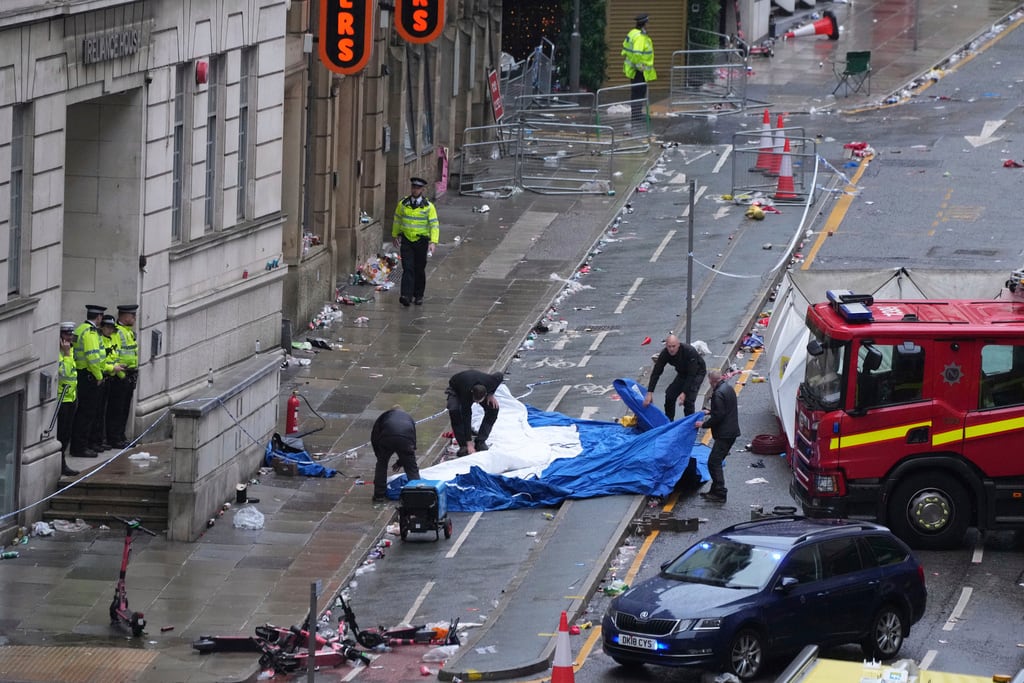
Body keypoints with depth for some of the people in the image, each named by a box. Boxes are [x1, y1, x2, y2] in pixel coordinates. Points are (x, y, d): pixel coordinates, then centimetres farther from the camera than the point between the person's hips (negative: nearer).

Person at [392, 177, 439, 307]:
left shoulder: (428, 206, -6)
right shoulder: (403, 204, 1)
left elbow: (434, 225, -9)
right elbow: (397, 220, 15)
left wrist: (433, 242, -19)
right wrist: (395, 236, 20)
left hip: (421, 241, -1)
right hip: (406, 241, 1)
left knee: (420, 270, 9)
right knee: (407, 269, -11)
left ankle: (418, 296, 23)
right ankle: (406, 296, -19)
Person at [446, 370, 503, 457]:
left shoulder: (490, 382, -38)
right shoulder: (466, 395, -44)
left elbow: (500, 376, -12)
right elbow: (466, 419, -39)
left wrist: (491, 394, -19)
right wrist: (469, 444, -38)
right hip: (456, 390, -3)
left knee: (493, 408, -21)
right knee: (454, 410, -34)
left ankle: (480, 442, -8)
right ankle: (463, 445, -21)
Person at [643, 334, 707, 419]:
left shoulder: (689, 352, -37)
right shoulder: (665, 353, -23)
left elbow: (692, 375, -34)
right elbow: (656, 373, -22)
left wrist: (684, 393, -38)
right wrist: (650, 392, -30)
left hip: (697, 372, -5)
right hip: (682, 373, 5)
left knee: (688, 399, -20)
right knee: (670, 395, -2)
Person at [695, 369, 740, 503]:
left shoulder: (719, 393, -19)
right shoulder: (728, 388, 12)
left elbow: (718, 416, -21)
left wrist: (704, 424, -10)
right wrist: (710, 412, 28)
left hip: (724, 434, -10)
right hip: (731, 432, 10)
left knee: (714, 462, -7)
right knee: (716, 462, 17)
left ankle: (720, 493, -8)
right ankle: (716, 491, 21)